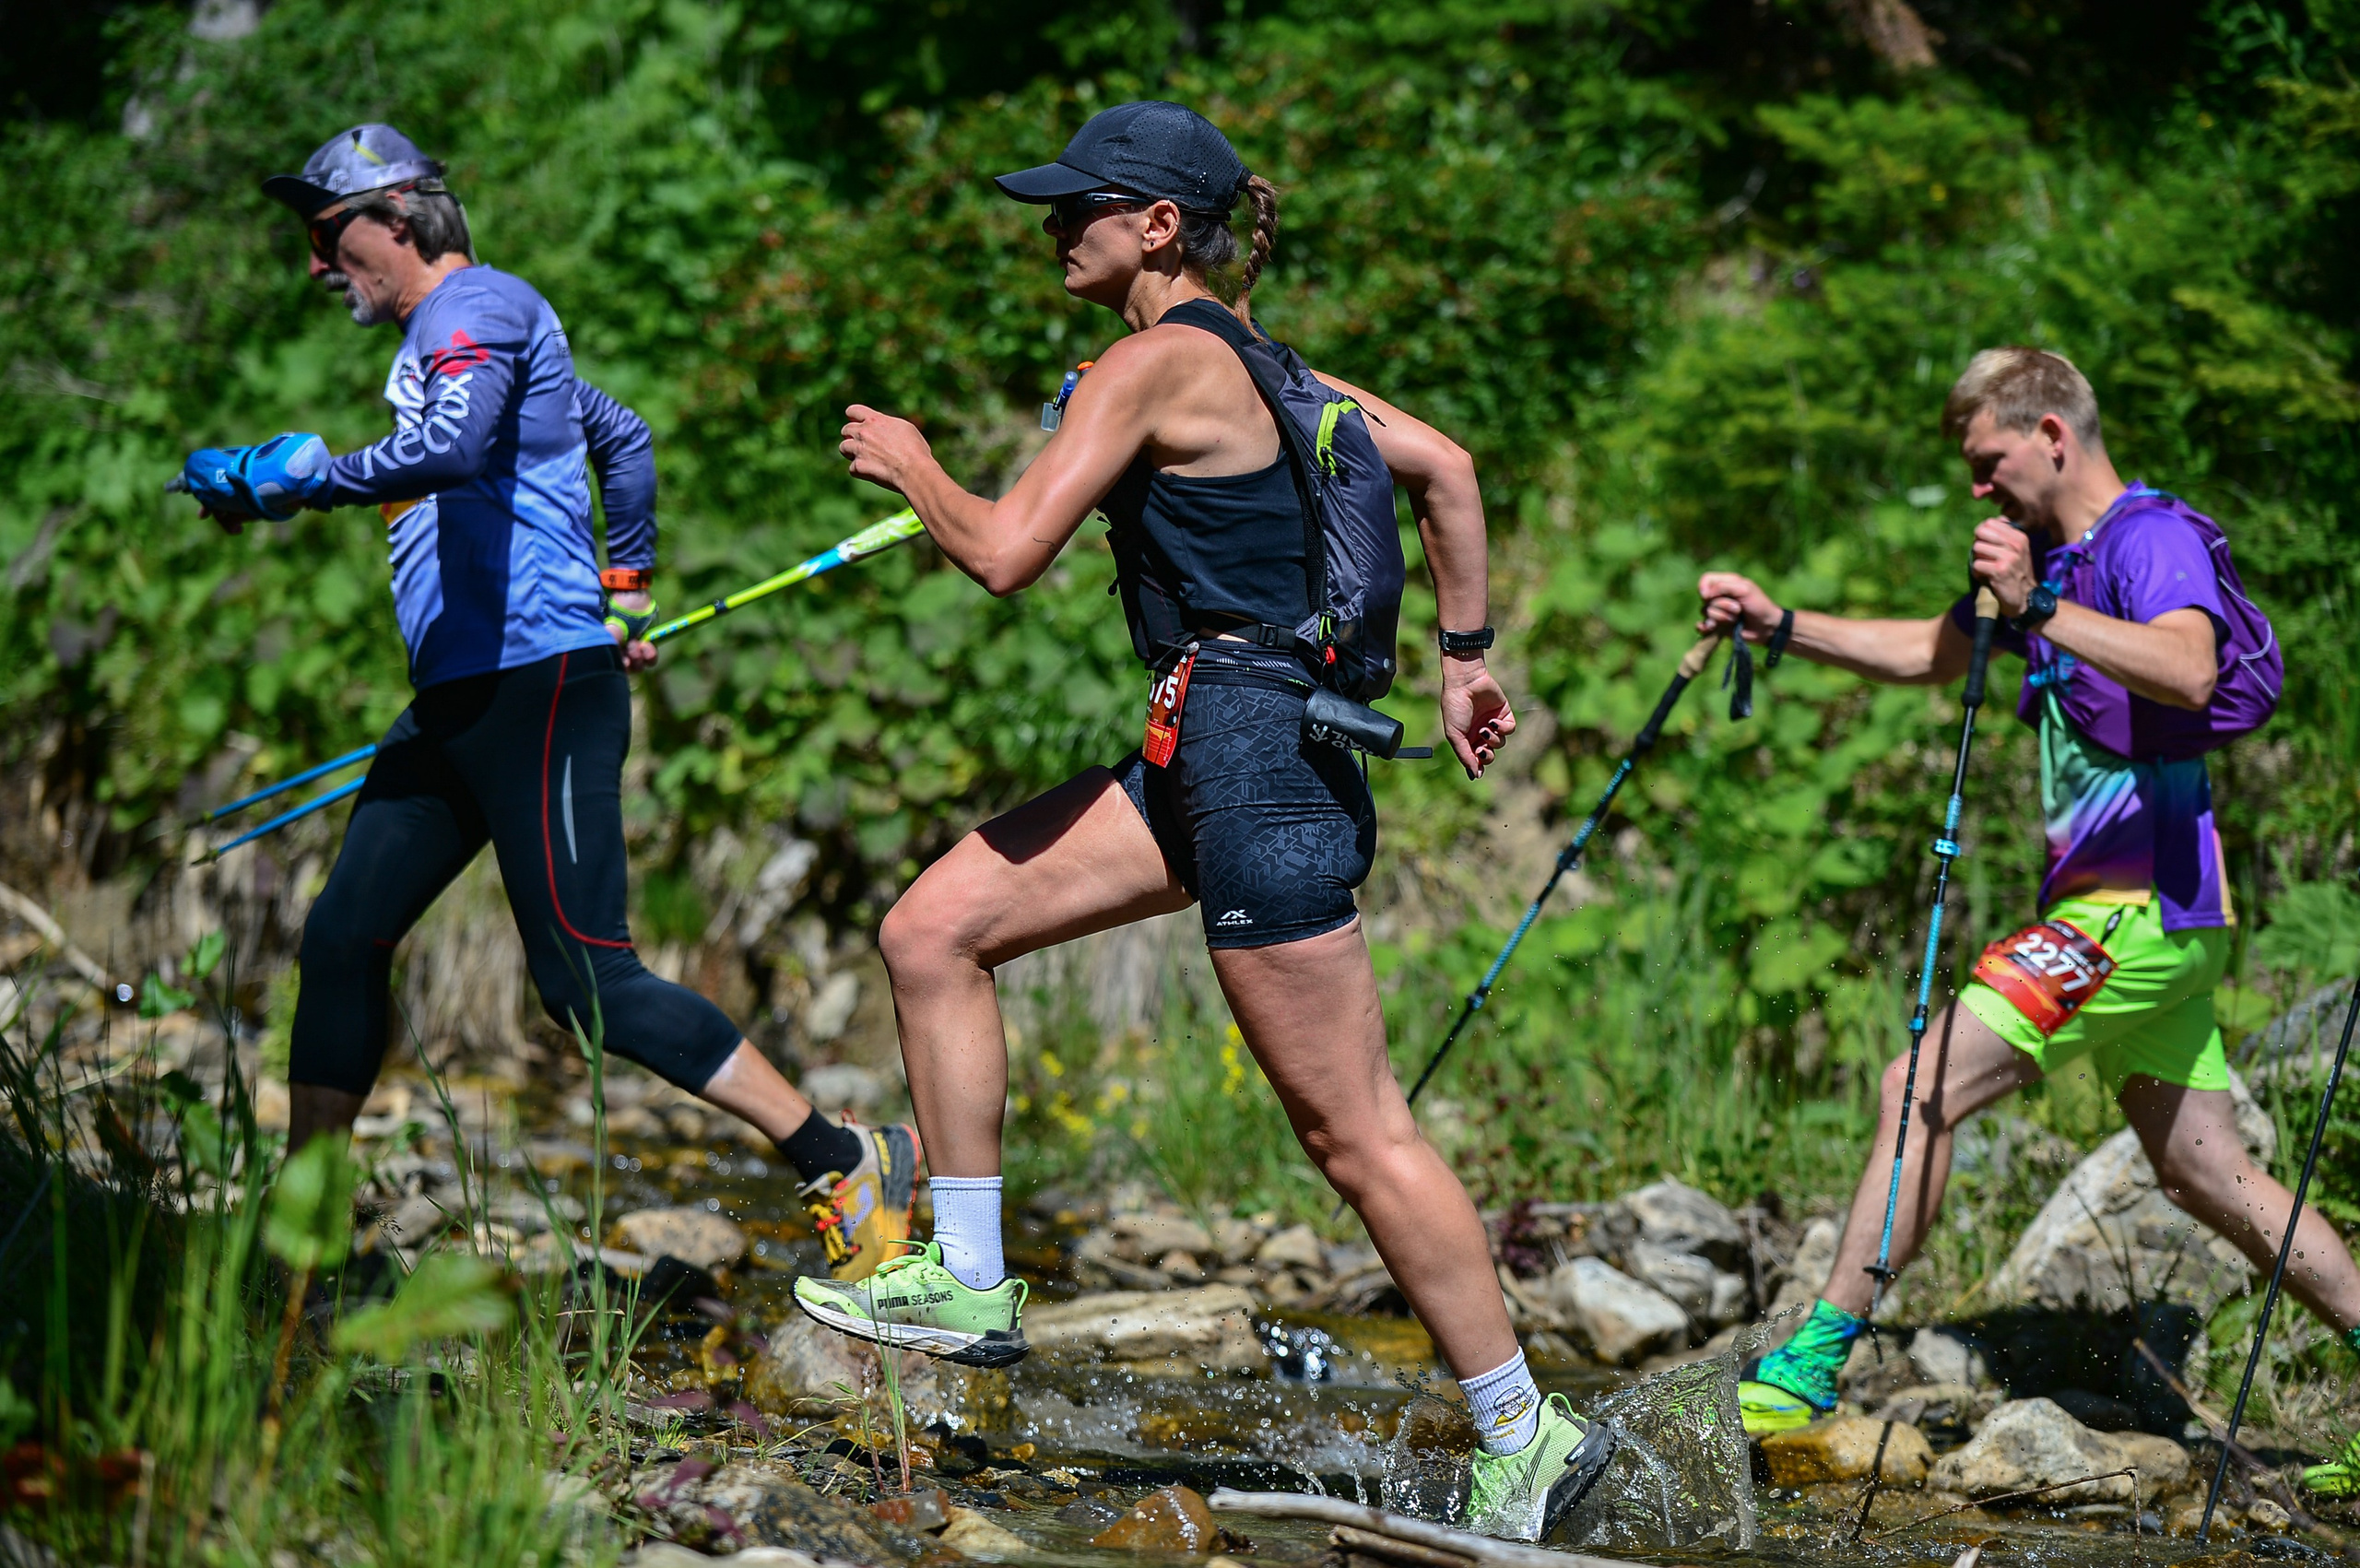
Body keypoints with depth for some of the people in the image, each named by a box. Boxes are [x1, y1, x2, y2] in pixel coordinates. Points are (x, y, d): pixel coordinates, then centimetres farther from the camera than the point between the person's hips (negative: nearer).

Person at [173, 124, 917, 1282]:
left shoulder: (475, 308, -8)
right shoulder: (449, 331, 23)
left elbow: (451, 449, -29)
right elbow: (623, 438, 36)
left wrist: (294, 479, -24)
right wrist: (627, 587, 39)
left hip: (535, 681, -10)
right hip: (462, 700, 10)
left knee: (586, 983, -13)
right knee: (343, 937, 6)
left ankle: (850, 1167, -9)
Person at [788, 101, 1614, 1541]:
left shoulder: (1159, 361, -13)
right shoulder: (1248, 354, 15)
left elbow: (1006, 555, -17)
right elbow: (1444, 468, 19)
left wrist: (910, 461, 2)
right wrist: (1465, 657, 21)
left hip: (1255, 758, -10)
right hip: (1203, 759, 10)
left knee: (1355, 1130, -5)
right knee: (933, 933, 9)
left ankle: (1528, 1438, 3)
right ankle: (971, 1287, 13)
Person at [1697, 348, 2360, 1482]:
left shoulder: (2152, 536, -13)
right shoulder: (2054, 555, 17)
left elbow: (2189, 670, -33)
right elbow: (1929, 655, 28)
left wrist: (2038, 609, -40)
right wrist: (1780, 627, 19)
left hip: (2141, 905, -10)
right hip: (2145, 915, 10)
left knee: (1919, 1090, -13)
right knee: (2207, 1174, 12)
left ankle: (1815, 1361, -11)